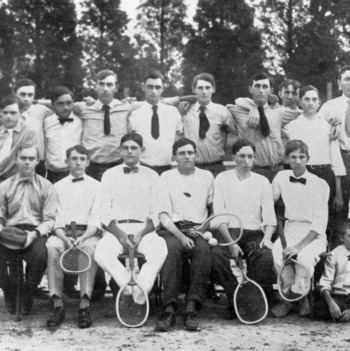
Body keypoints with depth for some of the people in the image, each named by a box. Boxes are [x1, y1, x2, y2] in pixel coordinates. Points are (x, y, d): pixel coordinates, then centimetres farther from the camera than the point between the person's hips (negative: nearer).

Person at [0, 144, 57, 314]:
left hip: (35, 232, -1)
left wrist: (34, 234, -16)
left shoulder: (46, 187, 11)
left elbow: (50, 220, 3)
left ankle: (27, 292, -5)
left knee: (40, 255, -35)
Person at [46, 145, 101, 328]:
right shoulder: (58, 187, 17)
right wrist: (65, 238, -14)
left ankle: (85, 305, -36)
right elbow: (55, 219, 7)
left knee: (90, 248, -36)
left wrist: (82, 238, -17)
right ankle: (57, 305, -31)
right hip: (63, 232, 1)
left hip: (88, 232, -1)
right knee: (52, 247, -33)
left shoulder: (96, 186, 13)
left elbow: (96, 220, 2)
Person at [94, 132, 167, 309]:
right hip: (116, 229, 0)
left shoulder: (151, 176, 13)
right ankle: (138, 292, -23)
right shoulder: (109, 175, 14)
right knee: (101, 254, -32)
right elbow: (105, 213, 6)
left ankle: (137, 298, -26)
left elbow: (155, 214, 6)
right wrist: (118, 233, -12)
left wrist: (142, 233, -12)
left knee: (160, 252, -33)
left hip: (143, 229, 0)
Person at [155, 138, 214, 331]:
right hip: (172, 229, -1)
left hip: (197, 230, 1)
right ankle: (169, 309, -39)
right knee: (172, 248, -36)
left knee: (203, 249, -34)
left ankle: (192, 307, -36)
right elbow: (163, 215, 1)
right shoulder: (166, 177, 10)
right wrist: (180, 236, -14)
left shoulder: (207, 177, 17)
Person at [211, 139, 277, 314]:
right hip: (227, 232, -1)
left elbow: (269, 216, 6)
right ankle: (235, 298, -18)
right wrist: (230, 242, -15)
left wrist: (267, 237, -15)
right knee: (216, 254, -33)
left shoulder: (262, 181, 12)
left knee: (266, 256, -31)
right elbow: (219, 215, -1)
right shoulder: (222, 179, 8)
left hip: (254, 234, 1)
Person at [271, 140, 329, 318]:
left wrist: (299, 246, -22)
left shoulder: (320, 185, -7)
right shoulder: (281, 178, 4)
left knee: (305, 257, -34)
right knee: (276, 254, -29)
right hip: (290, 231, 3)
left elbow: (320, 221, -12)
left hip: (314, 234, -3)